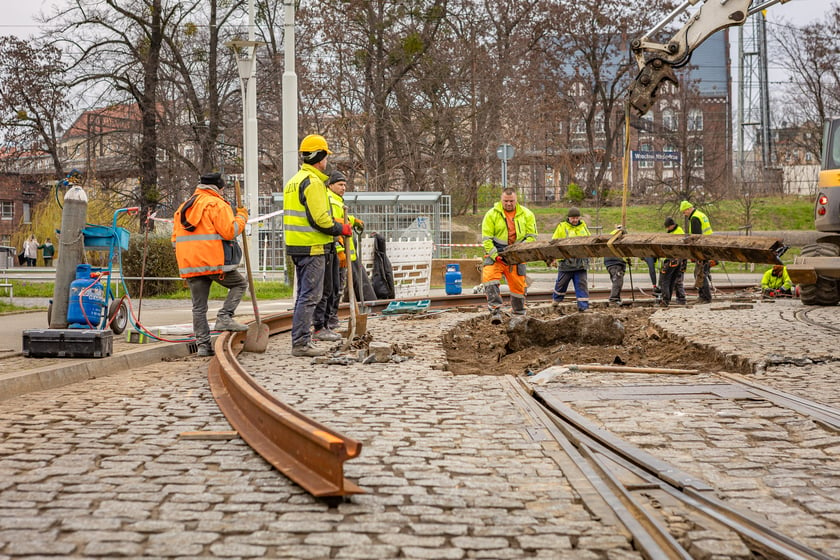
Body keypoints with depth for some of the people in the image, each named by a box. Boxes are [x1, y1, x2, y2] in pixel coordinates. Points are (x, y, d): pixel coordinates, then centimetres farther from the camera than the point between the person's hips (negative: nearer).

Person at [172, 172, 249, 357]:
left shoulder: (184, 206, 21)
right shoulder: (217, 204, -3)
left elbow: (176, 238, 20)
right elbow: (229, 231, -13)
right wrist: (241, 217, 4)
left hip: (189, 265, 7)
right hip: (214, 262, -7)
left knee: (199, 306, 8)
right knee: (239, 284, 11)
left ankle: (203, 344, 7)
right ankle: (224, 317, -5)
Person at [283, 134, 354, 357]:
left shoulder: (294, 181, 17)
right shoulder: (313, 182, -15)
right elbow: (319, 219, -21)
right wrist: (342, 229, -6)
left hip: (297, 246, 10)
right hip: (312, 247, -10)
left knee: (304, 295, 16)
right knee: (310, 296, -6)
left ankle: (301, 340, 20)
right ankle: (301, 343, -6)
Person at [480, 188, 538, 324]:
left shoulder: (526, 214, 3)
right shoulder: (492, 214, -3)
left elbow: (532, 236, 2)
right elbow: (486, 239, -5)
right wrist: (495, 255, -17)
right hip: (495, 254, -2)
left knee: (518, 286, 8)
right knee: (490, 278, -24)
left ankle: (519, 315, 26)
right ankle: (495, 311, -27)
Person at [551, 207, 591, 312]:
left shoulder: (583, 226, 10)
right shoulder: (562, 227, 0)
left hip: (581, 261, 2)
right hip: (566, 260, -2)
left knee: (582, 284, -3)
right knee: (561, 282, 10)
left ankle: (583, 307, -2)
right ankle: (556, 299, 34)